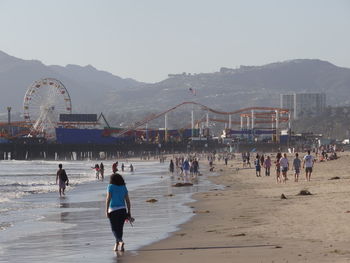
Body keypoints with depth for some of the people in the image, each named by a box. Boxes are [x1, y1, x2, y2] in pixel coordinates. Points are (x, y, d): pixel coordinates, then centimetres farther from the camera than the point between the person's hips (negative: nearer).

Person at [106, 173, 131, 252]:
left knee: (114, 229, 1)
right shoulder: (123, 187, 9)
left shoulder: (110, 186, -2)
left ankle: (120, 241, -22)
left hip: (113, 210, -4)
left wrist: (106, 211, -10)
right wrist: (129, 213, 9)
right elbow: (128, 201, 6)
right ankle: (116, 245, 17)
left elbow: (108, 198, -11)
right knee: (120, 228, 13)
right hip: (122, 210, 4)